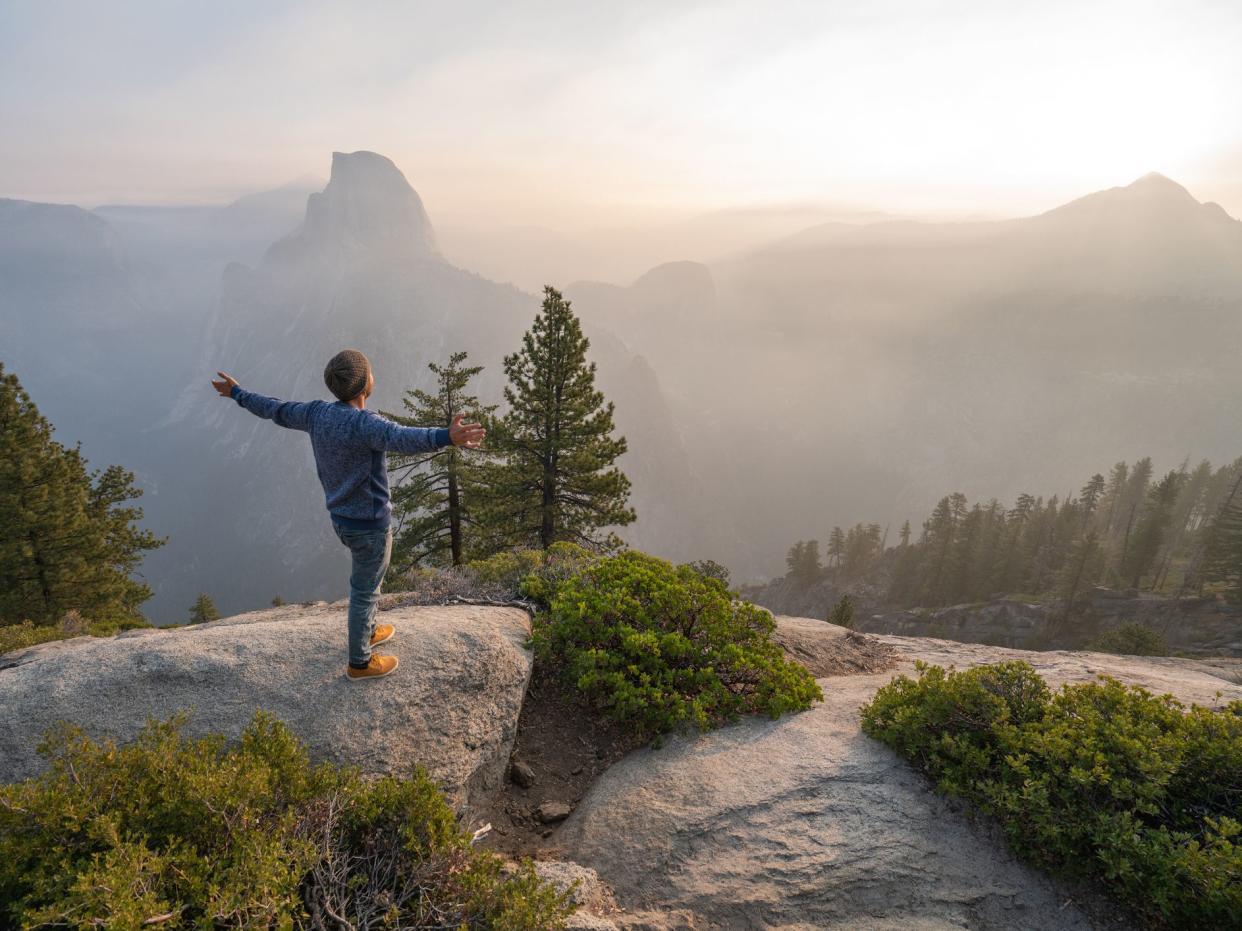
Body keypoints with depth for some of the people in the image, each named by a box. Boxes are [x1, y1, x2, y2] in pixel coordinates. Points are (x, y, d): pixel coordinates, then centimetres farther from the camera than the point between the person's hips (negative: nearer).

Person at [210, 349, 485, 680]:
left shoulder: (318, 412, -7)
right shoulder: (364, 423, -32)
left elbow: (275, 410, 11)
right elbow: (403, 438, -55)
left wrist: (237, 393, 31)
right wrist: (447, 437, -73)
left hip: (343, 518, 8)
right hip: (370, 525, -8)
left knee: (367, 575, 31)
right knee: (365, 591, 12)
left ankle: (366, 632, 51)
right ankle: (360, 662, 32)